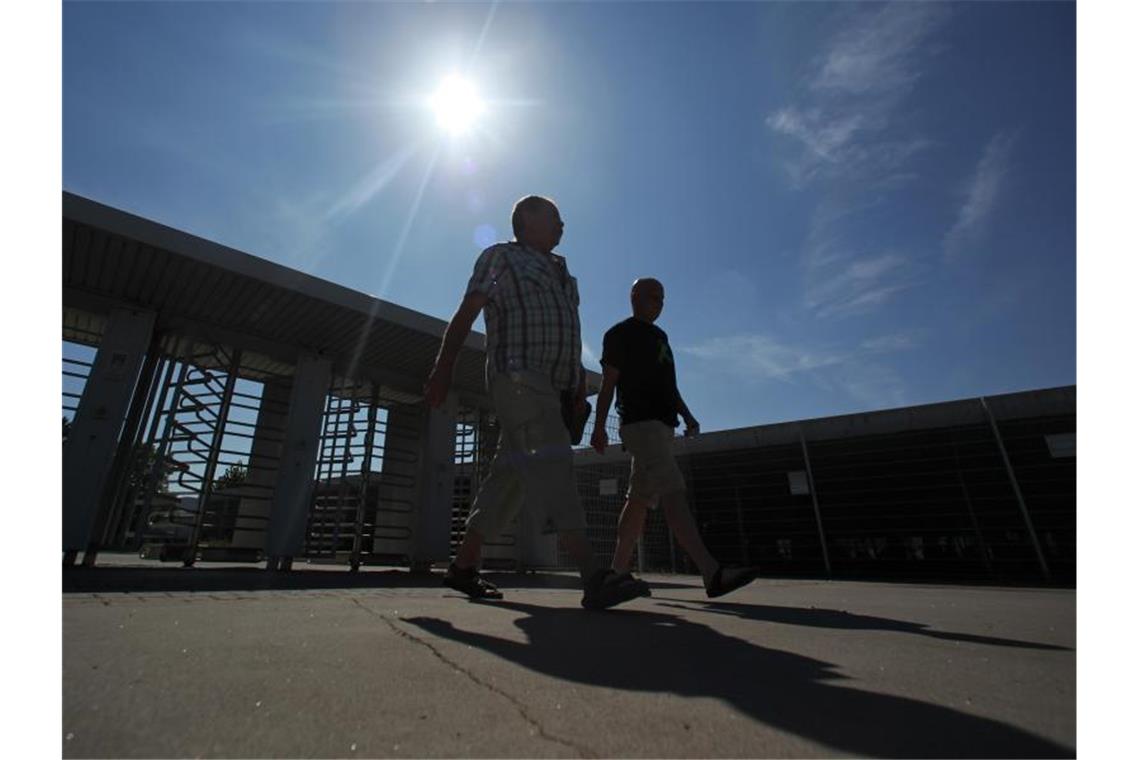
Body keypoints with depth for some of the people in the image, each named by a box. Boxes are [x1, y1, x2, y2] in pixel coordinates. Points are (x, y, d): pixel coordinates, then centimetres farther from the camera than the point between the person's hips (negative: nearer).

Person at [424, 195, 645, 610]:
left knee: (509, 475, 6)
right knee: (548, 464, -20)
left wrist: (580, 382, 15)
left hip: (547, 387, 8)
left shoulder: (560, 271, 28)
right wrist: (442, 369, -9)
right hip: (517, 377, -7)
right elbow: (465, 314, 1)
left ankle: (463, 567, 17)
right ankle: (594, 578, -26)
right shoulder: (501, 256, 9)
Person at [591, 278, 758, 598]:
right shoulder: (620, 334, 1)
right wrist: (599, 427, -12)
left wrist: (687, 415, 15)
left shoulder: (660, 337, 25)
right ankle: (712, 573, -24)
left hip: (662, 424, 9)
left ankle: (618, 570, 16)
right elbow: (608, 383, -6)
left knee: (640, 499, 8)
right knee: (673, 493, -18)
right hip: (640, 422, -8)